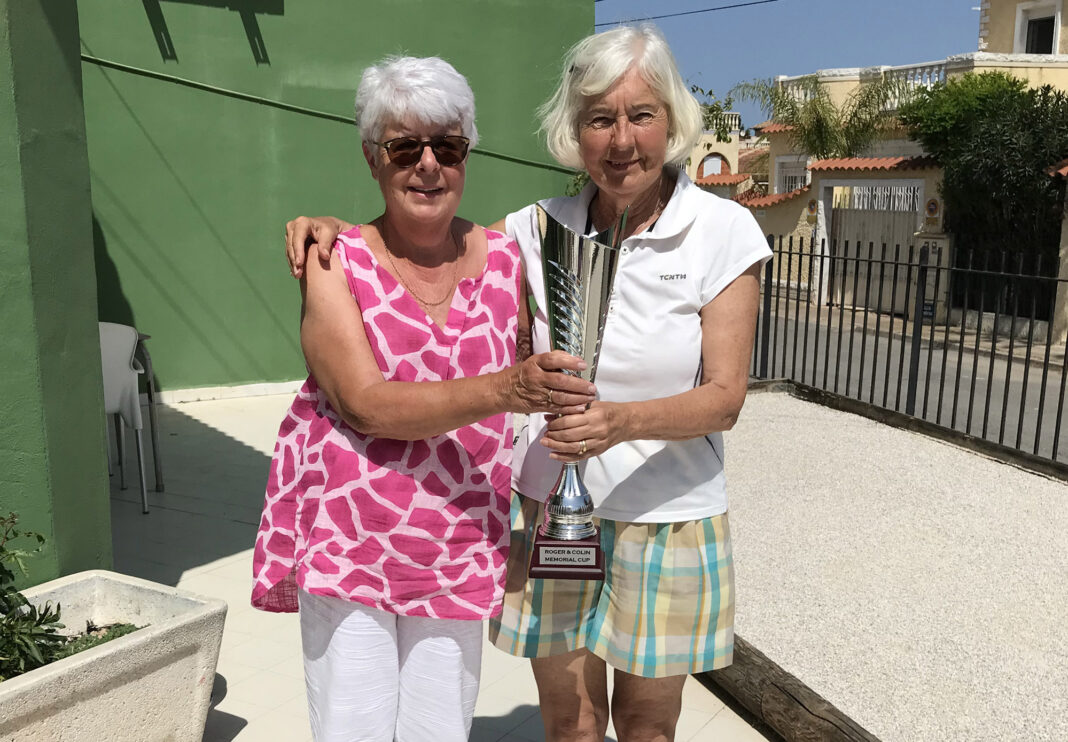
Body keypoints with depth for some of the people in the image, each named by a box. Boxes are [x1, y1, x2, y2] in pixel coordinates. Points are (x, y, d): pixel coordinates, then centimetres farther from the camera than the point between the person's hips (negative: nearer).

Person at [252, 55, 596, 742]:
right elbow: (365, 403, -17)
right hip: (348, 543, -2)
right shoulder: (336, 262, -5)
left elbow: (537, 363, 16)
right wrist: (504, 390, -29)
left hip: (460, 553, 3)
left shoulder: (505, 258, 2)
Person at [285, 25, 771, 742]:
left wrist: (622, 421, -32)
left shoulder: (722, 231, -10)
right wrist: (339, 227, -12)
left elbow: (726, 398, -13)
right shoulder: (539, 230, -3)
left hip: (666, 519, -1)